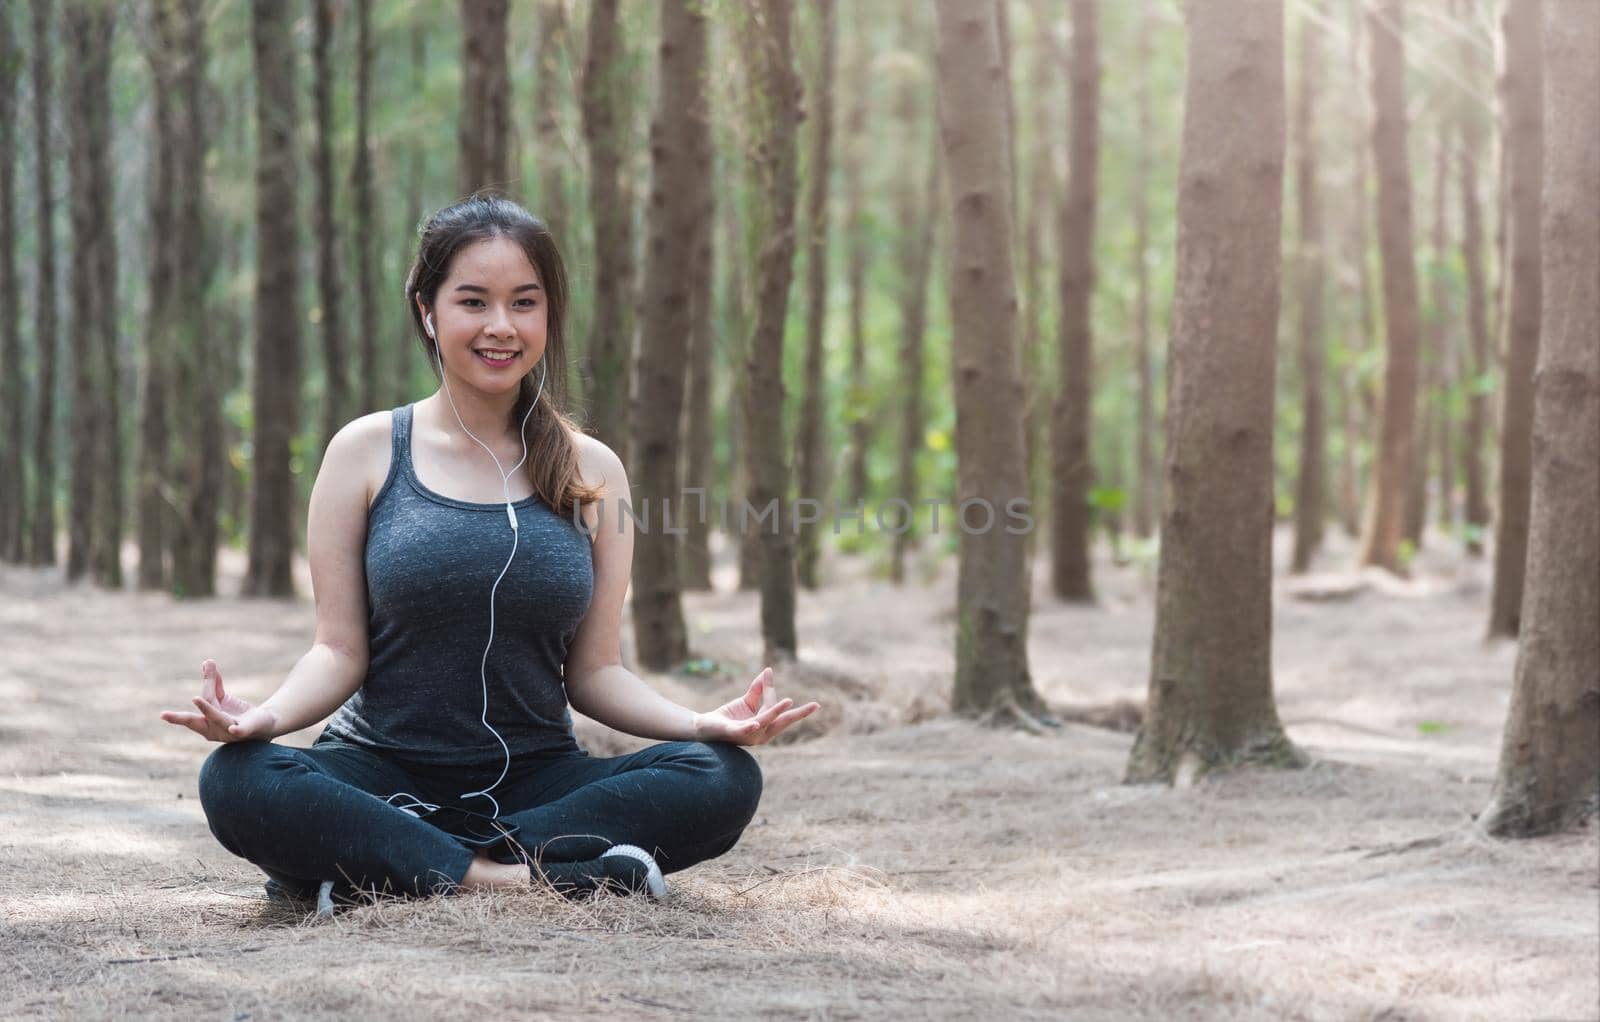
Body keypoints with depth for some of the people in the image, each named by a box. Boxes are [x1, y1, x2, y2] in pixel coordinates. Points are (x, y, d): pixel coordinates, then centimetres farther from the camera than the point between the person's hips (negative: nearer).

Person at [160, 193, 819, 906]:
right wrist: (266, 715, -22)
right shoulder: (366, 453, 3)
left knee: (724, 777, -25)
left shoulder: (592, 472, 7)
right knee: (237, 781, -32)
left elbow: (594, 671, 6)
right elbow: (339, 649, -1)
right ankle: (513, 877, -29)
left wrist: (702, 723, -12)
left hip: (535, 779, 3)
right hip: (386, 770, -2)